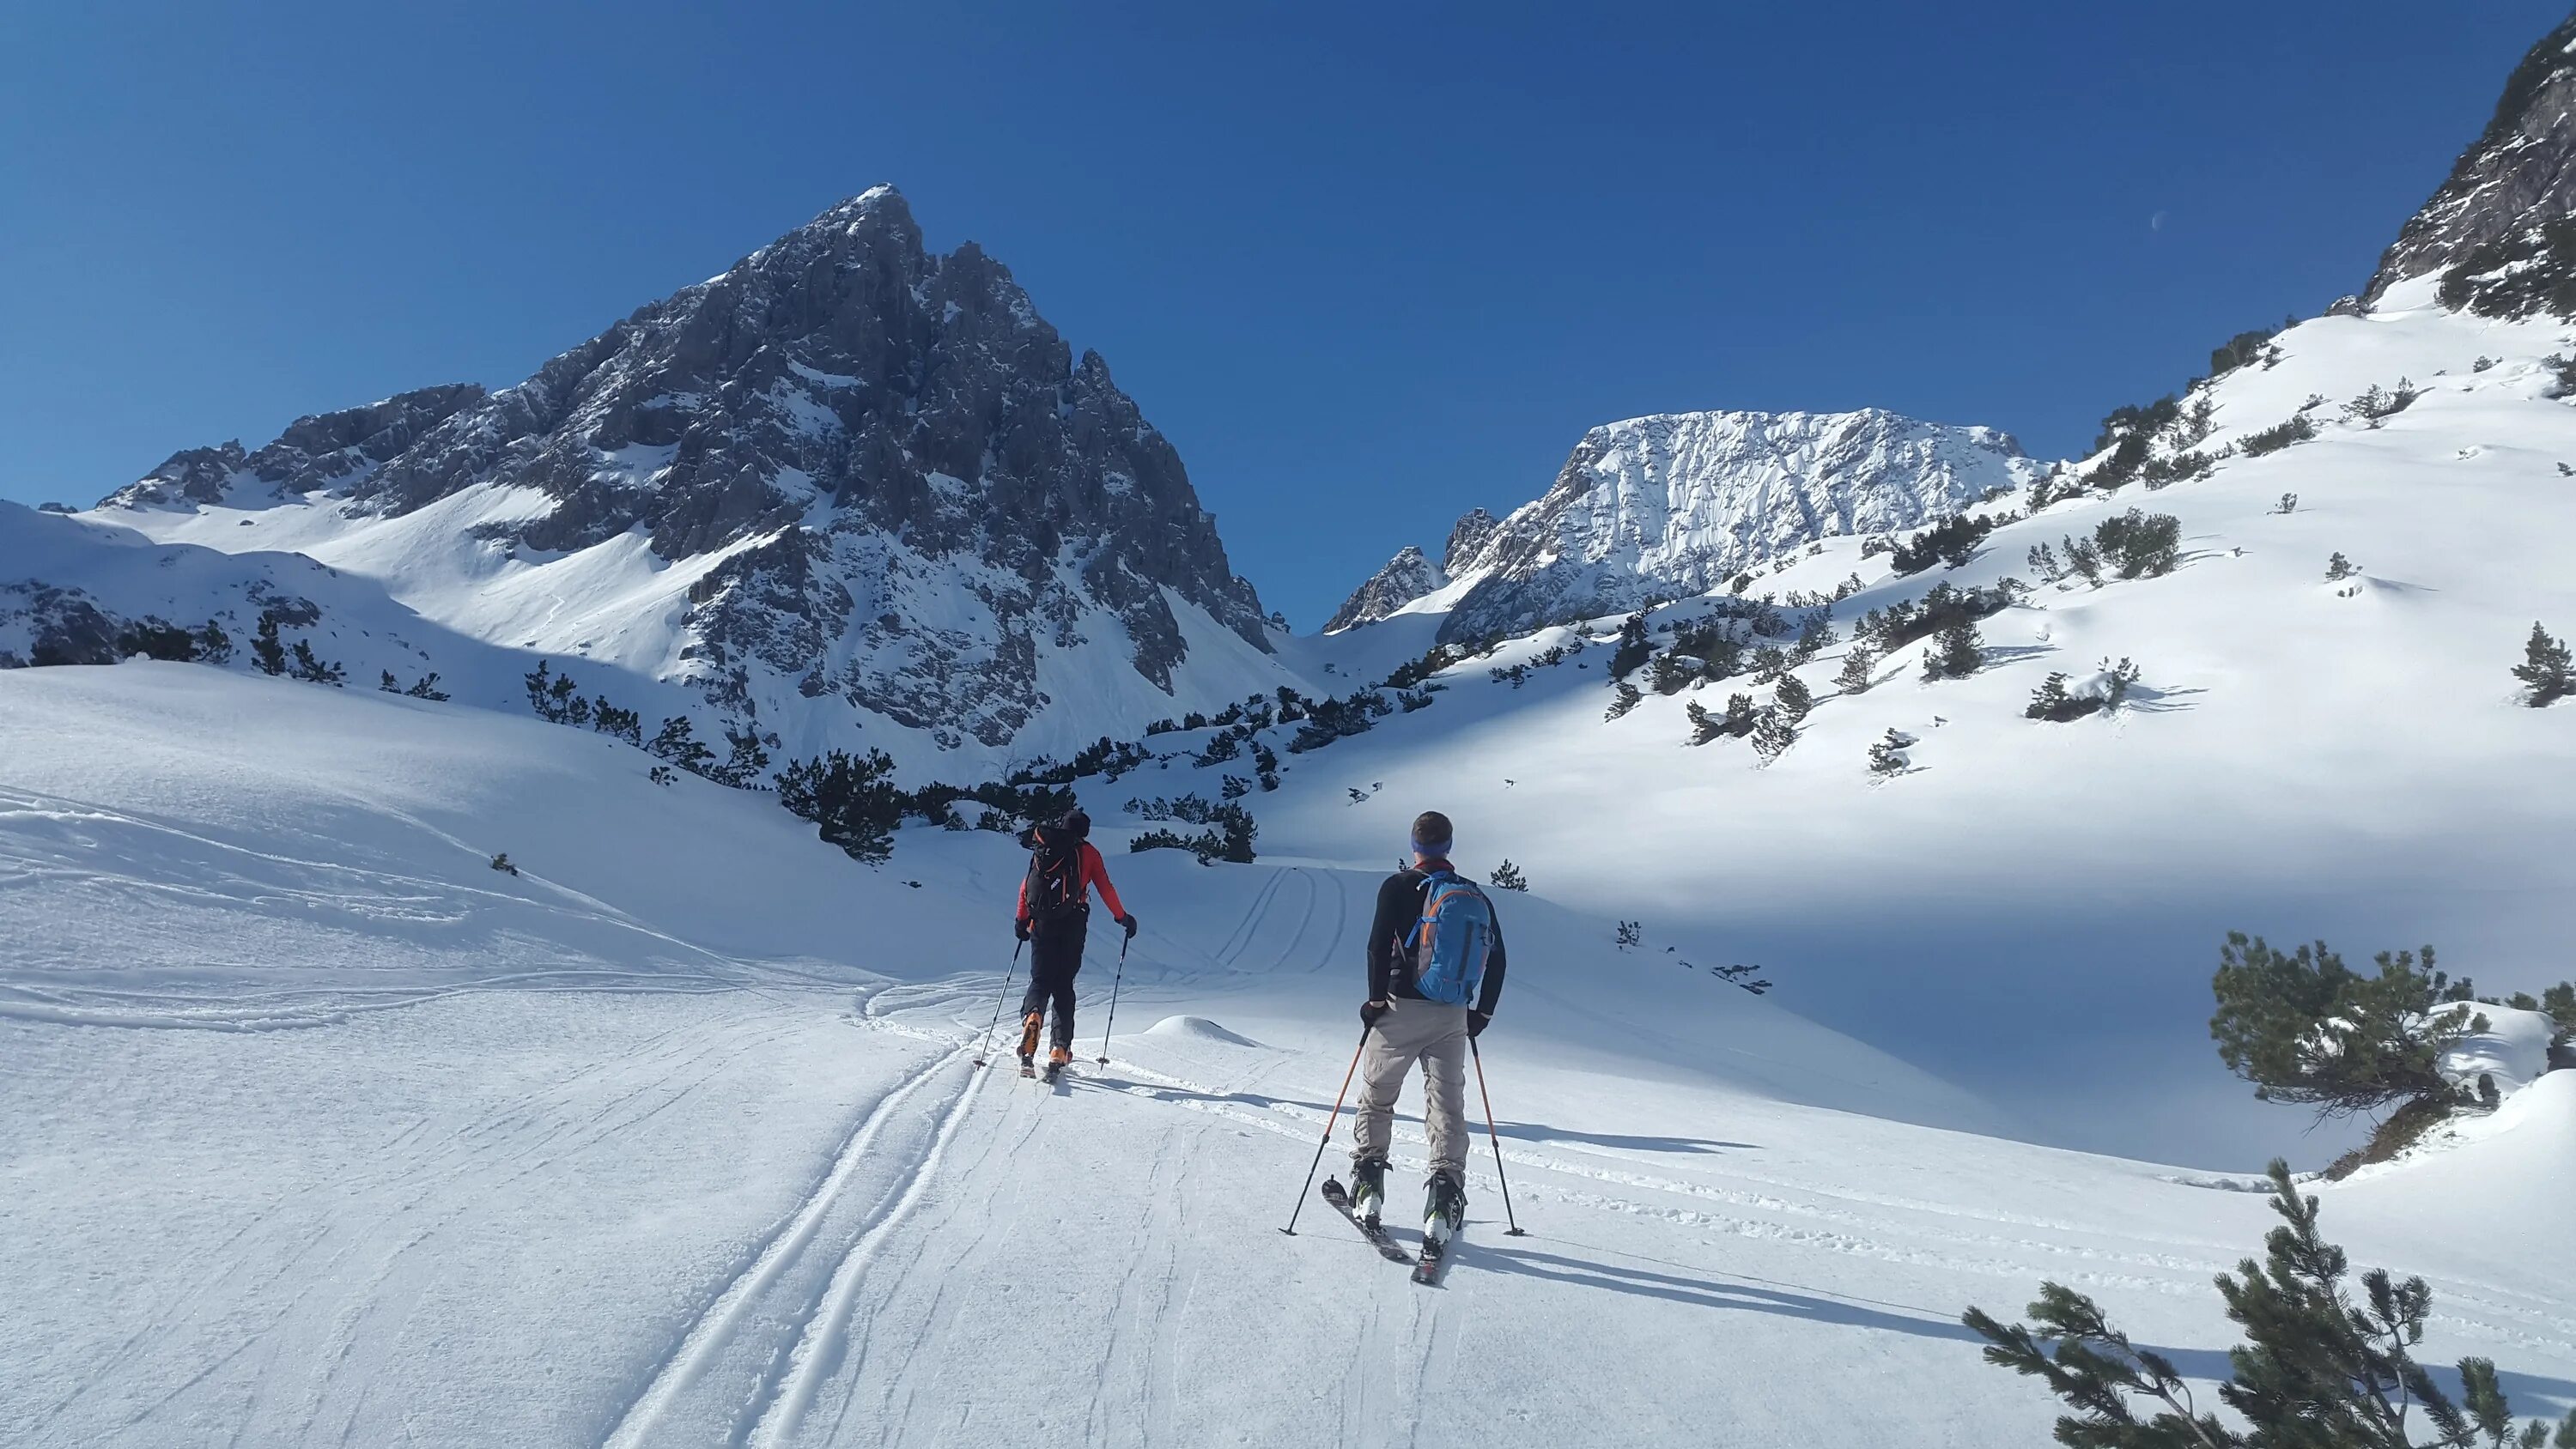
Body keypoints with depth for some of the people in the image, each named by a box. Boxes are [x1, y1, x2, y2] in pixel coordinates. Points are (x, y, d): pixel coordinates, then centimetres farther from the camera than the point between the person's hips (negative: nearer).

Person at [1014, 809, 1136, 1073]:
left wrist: (1022, 920, 18)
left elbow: (1026, 885, 11)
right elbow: (1105, 888, 4)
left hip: (1042, 923, 2)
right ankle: (1060, 1049, 2)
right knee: (1063, 985, 6)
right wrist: (1122, 917, 13)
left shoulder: (1041, 848, 15)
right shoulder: (1087, 851, 8)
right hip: (1072, 924, -1)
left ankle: (1032, 1018, -26)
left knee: (1041, 980, 6)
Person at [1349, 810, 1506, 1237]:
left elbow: (1379, 945, -15)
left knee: (1377, 1096, 12)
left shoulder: (1400, 886, -4)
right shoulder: (1476, 895, 10)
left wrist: (1376, 999, -6)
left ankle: (1367, 1184, 14)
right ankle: (1445, 1192, -5)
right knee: (1448, 1105, 7)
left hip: (1402, 1008, -3)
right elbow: (1497, 959, 10)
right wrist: (1482, 1013, 17)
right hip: (1453, 1017, 3)